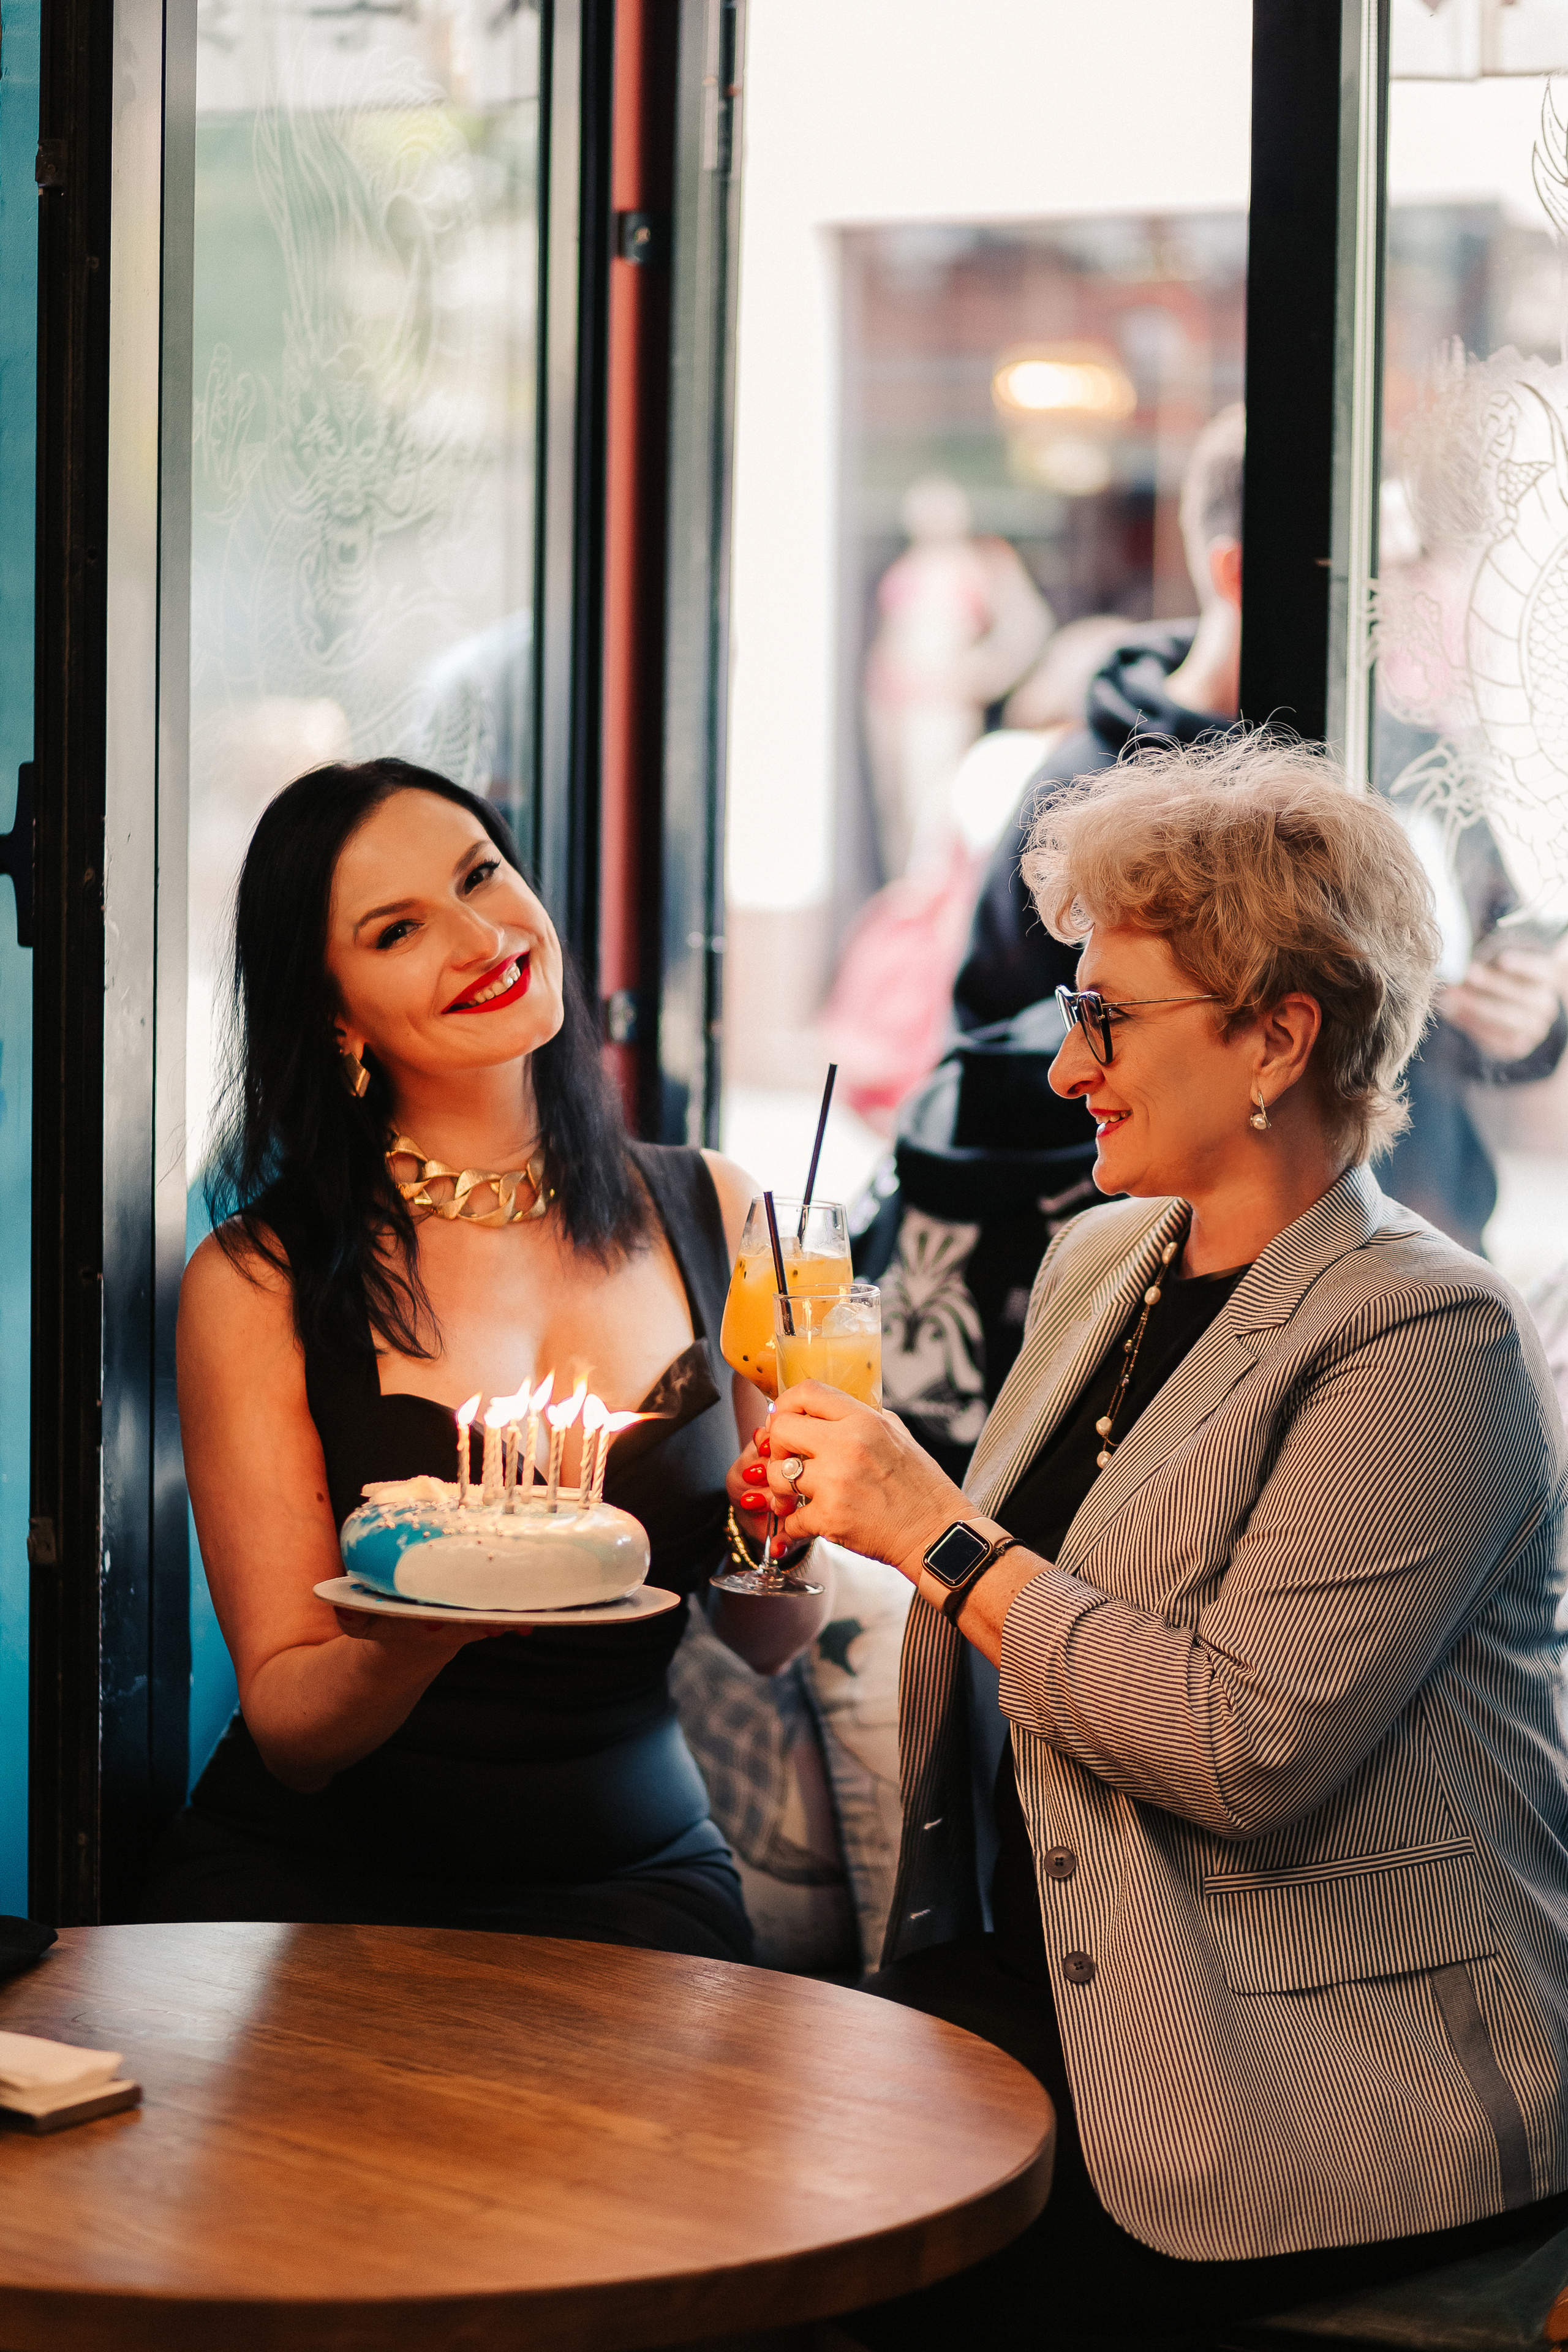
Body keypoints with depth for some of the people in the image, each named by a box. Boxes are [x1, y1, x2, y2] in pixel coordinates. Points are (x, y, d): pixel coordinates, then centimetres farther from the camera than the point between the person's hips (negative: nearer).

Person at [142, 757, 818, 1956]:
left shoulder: (708, 1213, 3)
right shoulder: (259, 1283, -7)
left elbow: (764, 1638, 9)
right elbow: (288, 1727, -7)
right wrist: (408, 1641, -28)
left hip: (629, 1877, 2)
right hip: (318, 1874, -2)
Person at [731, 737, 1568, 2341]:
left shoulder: (1426, 1338, -14)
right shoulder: (1097, 1262, 12)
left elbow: (1249, 1745, -23)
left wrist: (937, 1532, -17)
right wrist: (848, 1500, 4)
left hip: (1342, 2074, -7)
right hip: (1045, 1994, 7)